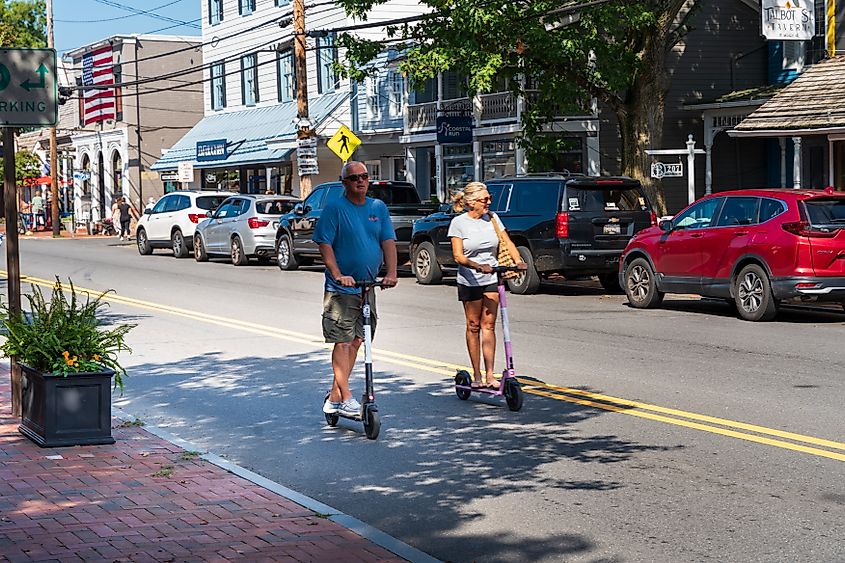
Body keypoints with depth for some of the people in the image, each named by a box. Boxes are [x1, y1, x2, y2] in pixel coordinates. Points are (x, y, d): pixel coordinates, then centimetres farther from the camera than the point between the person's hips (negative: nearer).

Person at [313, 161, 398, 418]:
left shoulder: (378, 207, 9)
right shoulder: (335, 208, -6)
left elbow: (388, 241, 4)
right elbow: (324, 244, -10)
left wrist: (391, 272, -12)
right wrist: (338, 274, -22)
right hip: (341, 288, -5)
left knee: (355, 341, 7)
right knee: (343, 341, -7)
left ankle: (334, 396, 15)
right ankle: (345, 397, -7)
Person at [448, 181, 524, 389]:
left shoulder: (492, 218, 4)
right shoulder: (459, 223, -8)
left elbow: (507, 243, 4)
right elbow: (458, 256, -14)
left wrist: (517, 260, -16)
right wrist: (478, 266, -30)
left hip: (491, 278, 3)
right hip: (470, 281, -3)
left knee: (488, 325, 0)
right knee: (473, 327, 5)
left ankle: (489, 374, -1)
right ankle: (476, 375, 11)